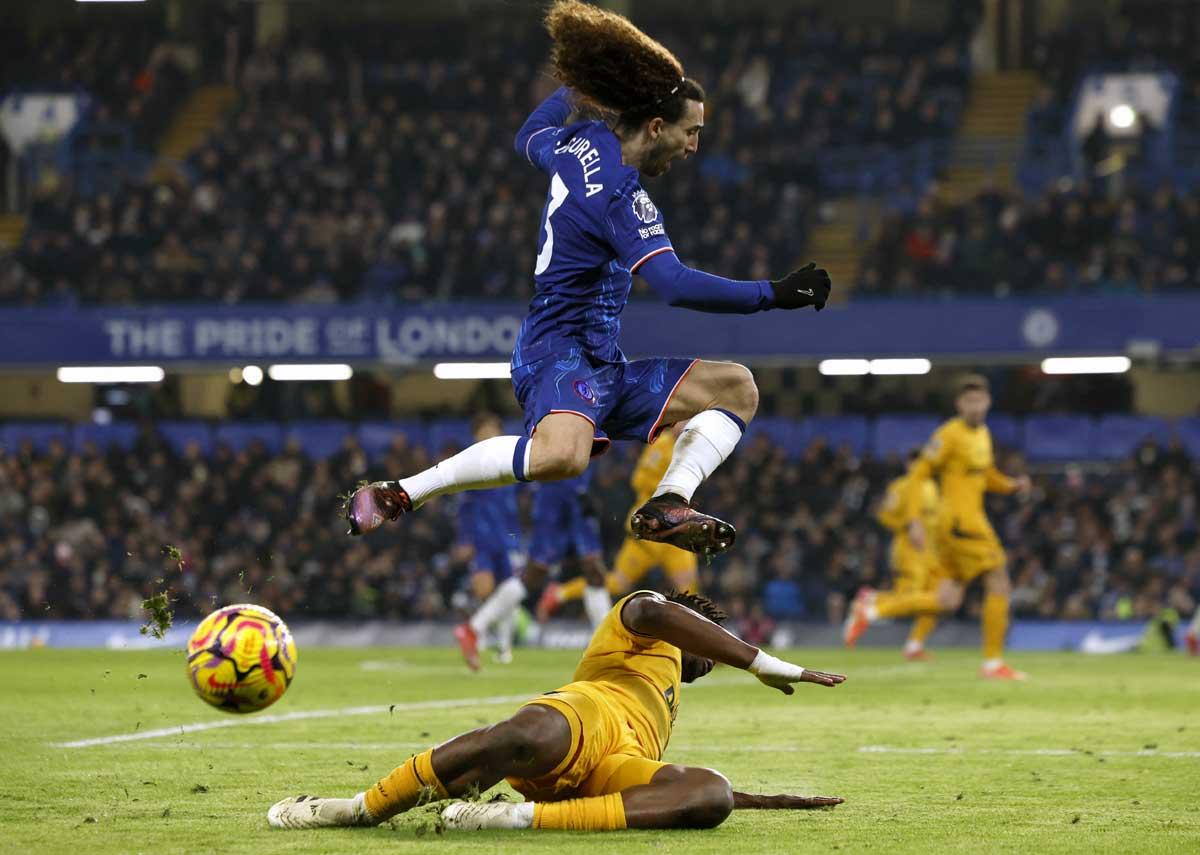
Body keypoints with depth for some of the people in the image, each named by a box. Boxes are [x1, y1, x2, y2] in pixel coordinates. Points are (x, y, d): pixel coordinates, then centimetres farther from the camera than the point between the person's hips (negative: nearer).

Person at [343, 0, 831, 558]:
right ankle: (398, 493, -23)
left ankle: (667, 506, -13)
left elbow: (530, 137, 34)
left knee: (736, 388, 8)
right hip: (561, 352, -11)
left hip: (605, 370, 11)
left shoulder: (582, 141, 10)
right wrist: (774, 295, -23)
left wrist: (578, 84, 46)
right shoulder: (619, 194, -17)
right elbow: (676, 285, -27)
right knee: (562, 455, -41)